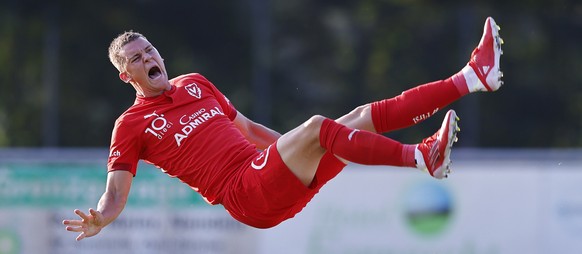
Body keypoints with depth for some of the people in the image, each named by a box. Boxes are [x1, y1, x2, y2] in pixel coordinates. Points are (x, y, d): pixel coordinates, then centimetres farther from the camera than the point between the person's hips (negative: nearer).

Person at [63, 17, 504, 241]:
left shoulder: (195, 83, 23)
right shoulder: (131, 126, 3)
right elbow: (116, 192, -4)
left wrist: (298, 149, 30)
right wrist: (98, 220, -25)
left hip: (273, 173, 7)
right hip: (247, 196, -7)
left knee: (363, 117, -4)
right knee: (317, 126, -29)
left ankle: (472, 77, -9)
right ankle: (424, 158, -31)